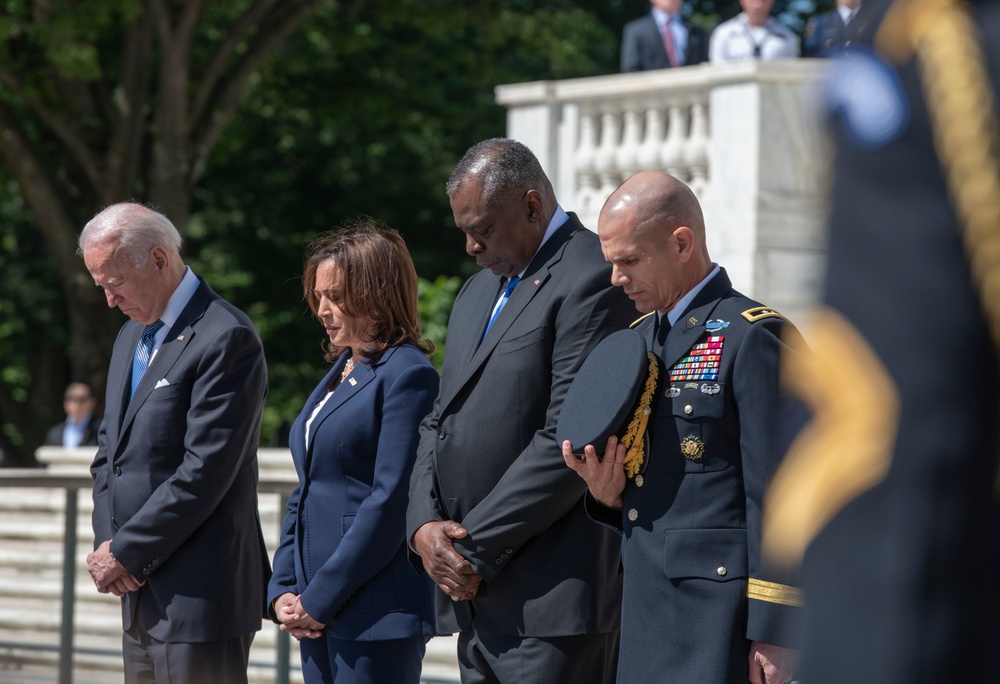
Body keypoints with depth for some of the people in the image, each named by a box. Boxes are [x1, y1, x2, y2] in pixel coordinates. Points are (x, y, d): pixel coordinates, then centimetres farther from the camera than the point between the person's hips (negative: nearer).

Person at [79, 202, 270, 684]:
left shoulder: (226, 339, -13)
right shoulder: (131, 337, 17)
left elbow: (204, 472, -18)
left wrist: (126, 553, -13)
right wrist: (107, 543, 3)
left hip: (197, 598, -9)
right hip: (141, 597, 9)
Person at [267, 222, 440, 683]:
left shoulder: (408, 375, -10)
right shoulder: (339, 373, 18)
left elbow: (390, 502, -16)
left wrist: (319, 599, -14)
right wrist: (283, 591, 7)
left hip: (375, 612, -8)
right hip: (318, 613, 8)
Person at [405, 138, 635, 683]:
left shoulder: (593, 280, -9)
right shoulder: (477, 294, 22)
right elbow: (440, 421, 21)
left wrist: (475, 546, -13)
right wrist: (424, 524, 2)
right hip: (474, 592, 9)